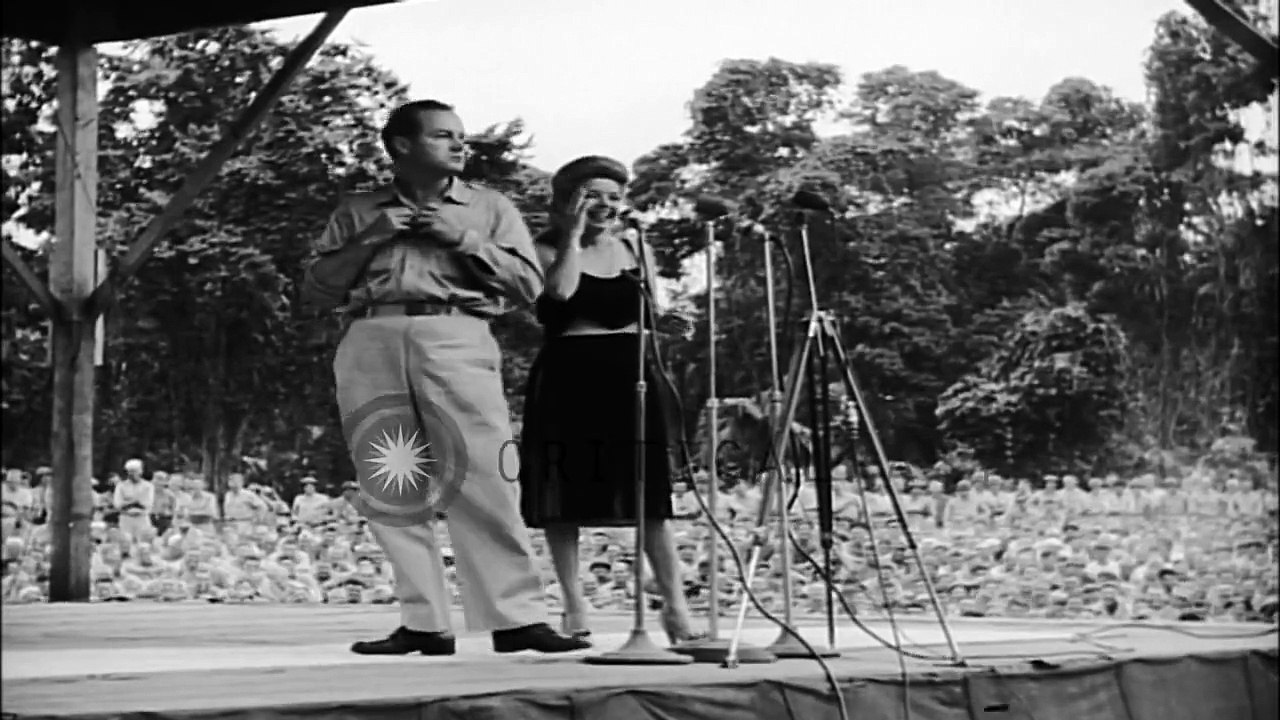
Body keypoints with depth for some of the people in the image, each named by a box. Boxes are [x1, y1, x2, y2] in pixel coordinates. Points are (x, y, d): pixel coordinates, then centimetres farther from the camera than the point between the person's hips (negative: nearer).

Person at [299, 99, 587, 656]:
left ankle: (516, 619, -15)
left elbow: (529, 284, 11)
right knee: (391, 488, -4)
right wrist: (369, 241, 2)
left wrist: (465, 239, 0)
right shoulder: (357, 212, 21)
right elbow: (314, 293, 15)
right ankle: (423, 624, -1)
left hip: (456, 339, -2)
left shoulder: (489, 208, 20)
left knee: (483, 481, -13)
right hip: (371, 344, 2)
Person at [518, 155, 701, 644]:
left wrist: (669, 317, -4)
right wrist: (574, 234, -13)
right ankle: (574, 607, 7)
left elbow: (655, 313, 17)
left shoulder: (635, 248, 13)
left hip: (629, 375, 2)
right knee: (565, 497, -1)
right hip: (568, 378, -2)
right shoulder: (548, 249, 2)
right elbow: (561, 292, -18)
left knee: (648, 494, -3)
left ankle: (675, 604, -3)